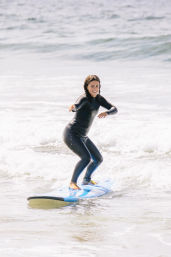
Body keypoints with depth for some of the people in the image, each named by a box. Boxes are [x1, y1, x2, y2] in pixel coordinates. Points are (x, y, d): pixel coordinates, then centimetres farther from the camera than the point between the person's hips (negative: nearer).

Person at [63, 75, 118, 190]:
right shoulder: (84, 98, -20)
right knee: (86, 158, -26)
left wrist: (106, 113, -26)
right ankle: (73, 182, -14)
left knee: (98, 159, 17)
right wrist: (73, 107, -67)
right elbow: (76, 106, -41)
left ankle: (87, 180, 38)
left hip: (83, 137, 9)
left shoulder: (99, 99, 3)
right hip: (72, 134, -9)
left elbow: (114, 109, -3)